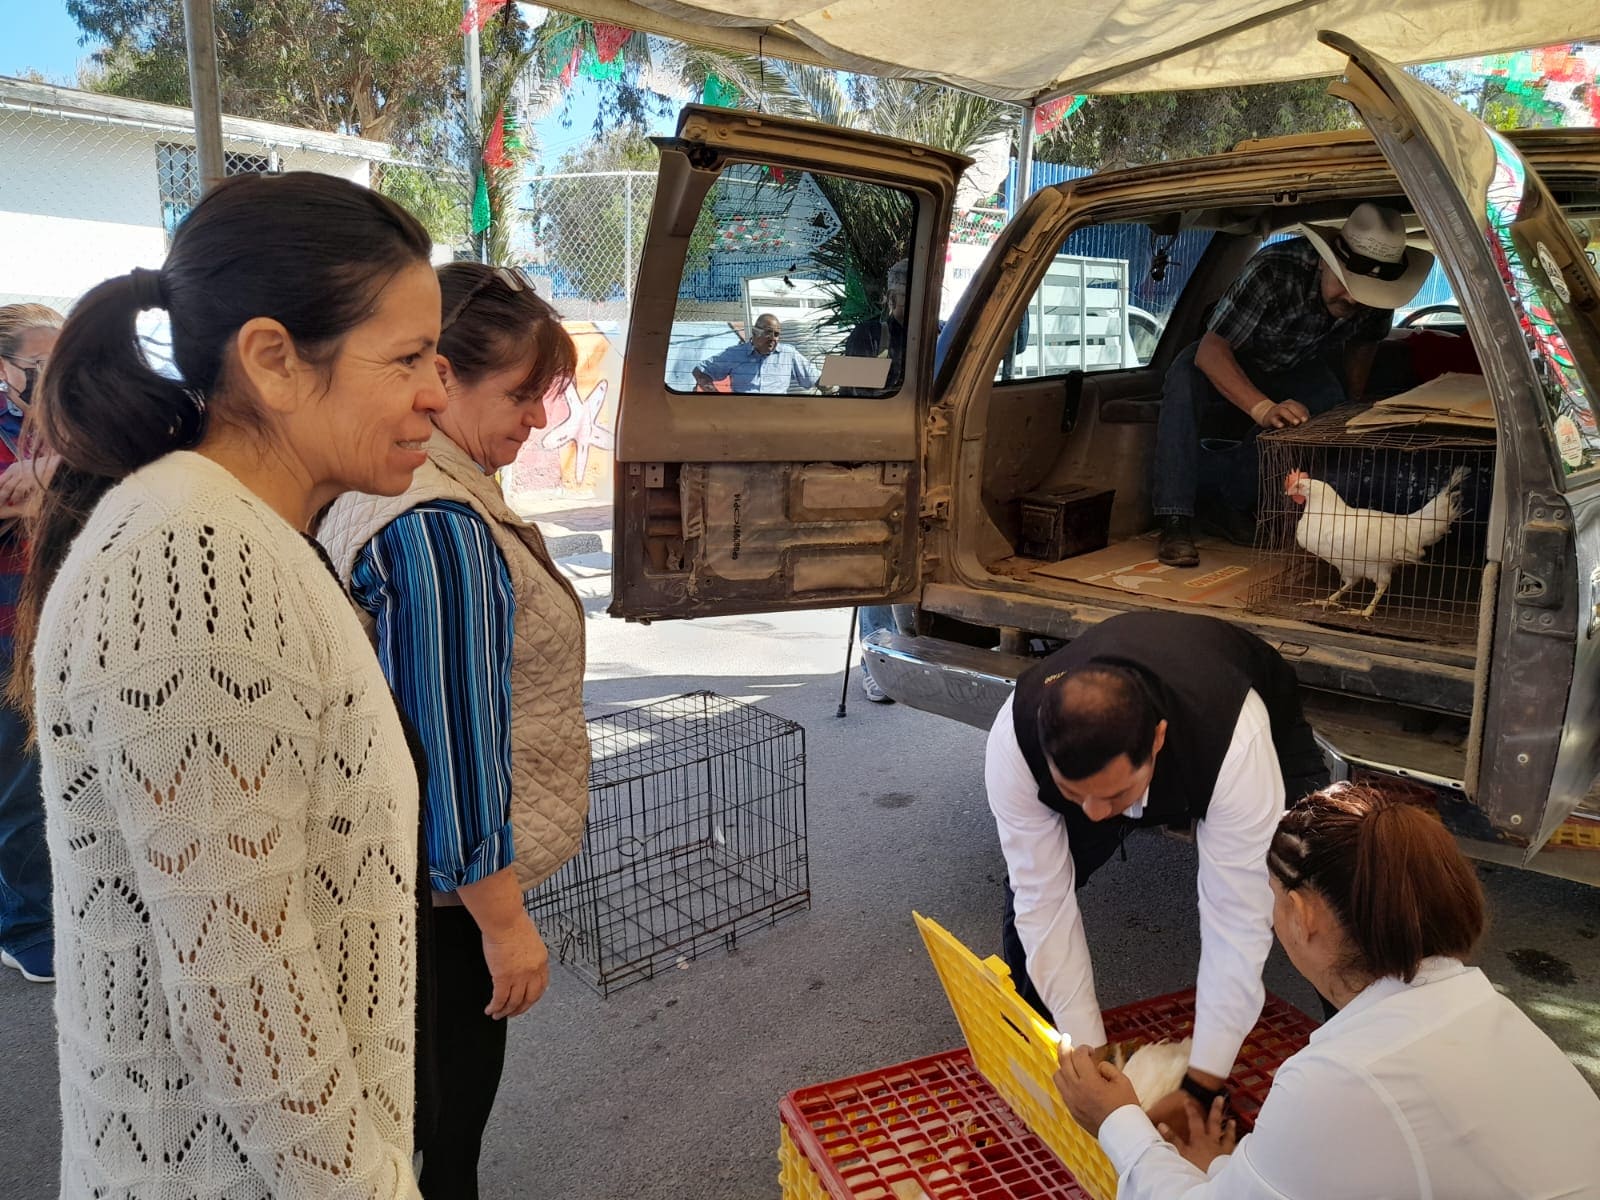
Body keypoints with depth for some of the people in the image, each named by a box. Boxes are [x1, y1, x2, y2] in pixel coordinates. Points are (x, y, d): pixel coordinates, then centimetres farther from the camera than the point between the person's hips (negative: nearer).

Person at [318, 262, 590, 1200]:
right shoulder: (440, 525, -26)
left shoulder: (381, 487, 6)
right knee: (445, 1123, 10)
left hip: (395, 869, 9)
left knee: (431, 1106, 25)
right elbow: (455, 741, -26)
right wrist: (502, 917, -18)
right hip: (446, 888, -9)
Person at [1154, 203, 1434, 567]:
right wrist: (1264, 409, -52)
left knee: (1329, 402, -30)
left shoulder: (1378, 294, -19)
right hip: (1227, 362, -4)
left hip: (1296, 372, 4)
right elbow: (1210, 350, -40)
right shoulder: (1274, 270, -36)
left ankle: (1229, 496, -17)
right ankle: (1174, 522, -38)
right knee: (1185, 378, -38)